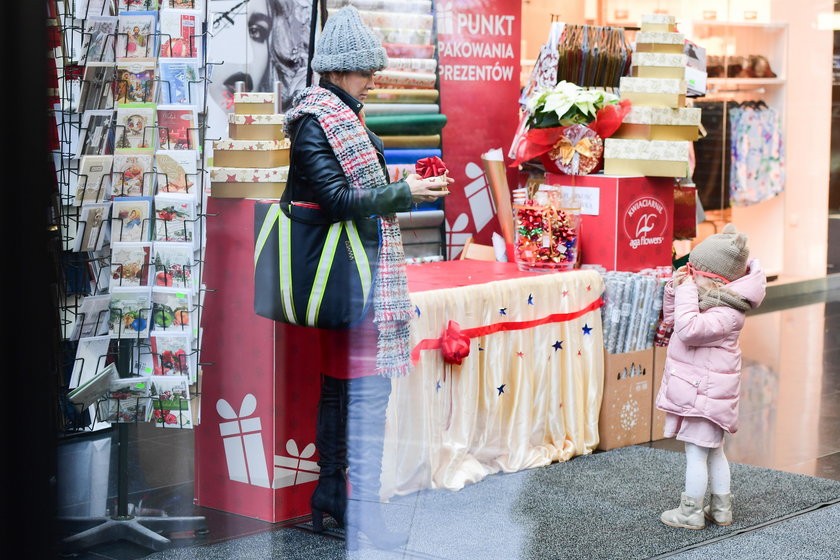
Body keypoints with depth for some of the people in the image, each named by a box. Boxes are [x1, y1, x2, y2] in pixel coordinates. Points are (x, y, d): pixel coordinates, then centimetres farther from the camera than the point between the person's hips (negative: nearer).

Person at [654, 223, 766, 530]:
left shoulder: (726, 314, -22)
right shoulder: (708, 300, 9)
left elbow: (689, 330, -36)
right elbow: (671, 318, 20)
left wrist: (687, 292, -28)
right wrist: (676, 286, 4)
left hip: (704, 392, -11)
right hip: (701, 389, 11)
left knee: (696, 453, -2)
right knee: (713, 451, 18)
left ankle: (691, 513, 7)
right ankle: (721, 509, 29)